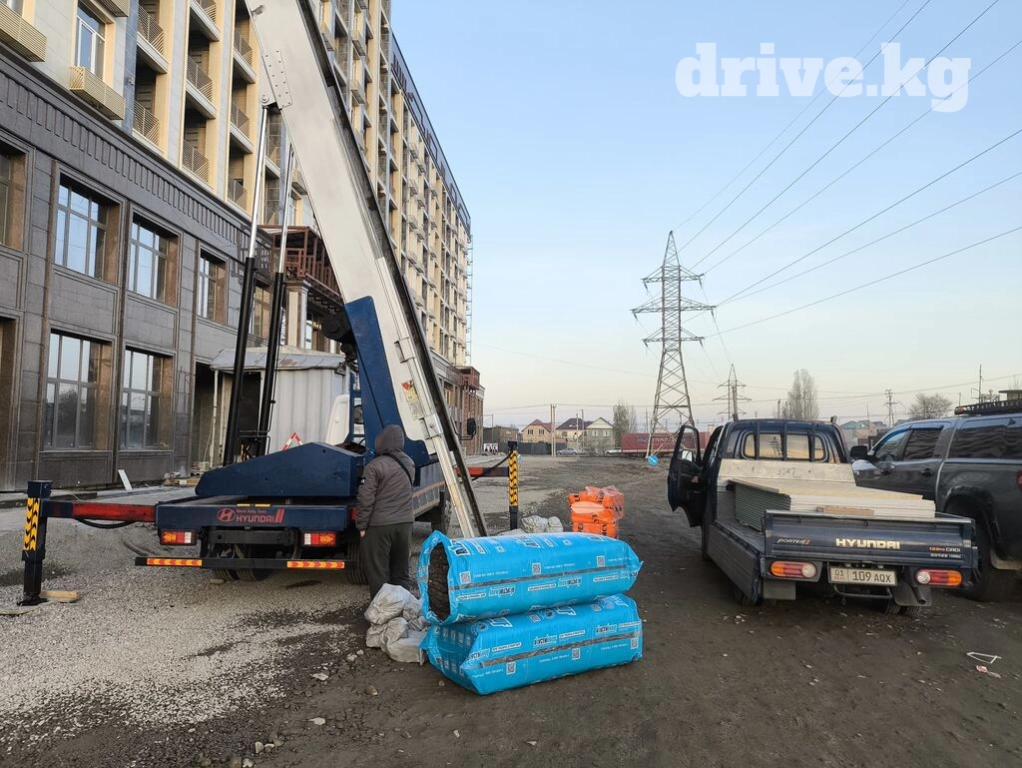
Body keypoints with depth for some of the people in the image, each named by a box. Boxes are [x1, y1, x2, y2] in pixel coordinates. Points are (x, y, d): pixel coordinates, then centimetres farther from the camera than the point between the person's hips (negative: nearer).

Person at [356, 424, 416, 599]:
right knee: (401, 568, 17)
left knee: (377, 571, 5)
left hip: (379, 525, -6)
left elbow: (365, 500, -13)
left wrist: (362, 525, -5)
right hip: (405, 522, 6)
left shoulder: (374, 466, -15)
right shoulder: (409, 463, 6)